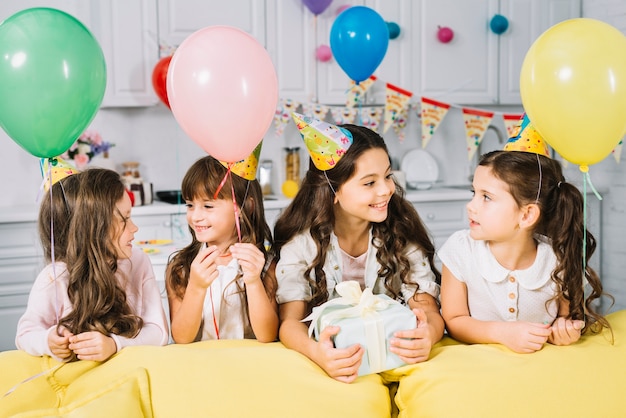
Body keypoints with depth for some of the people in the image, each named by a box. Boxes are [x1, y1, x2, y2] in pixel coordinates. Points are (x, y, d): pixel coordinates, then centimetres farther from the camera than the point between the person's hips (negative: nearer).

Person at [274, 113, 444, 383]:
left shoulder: (403, 232, -6)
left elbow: (428, 309, -11)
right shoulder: (301, 239, -11)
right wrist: (317, 353, -40)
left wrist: (428, 335, -37)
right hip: (333, 356, -2)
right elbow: (290, 320, -17)